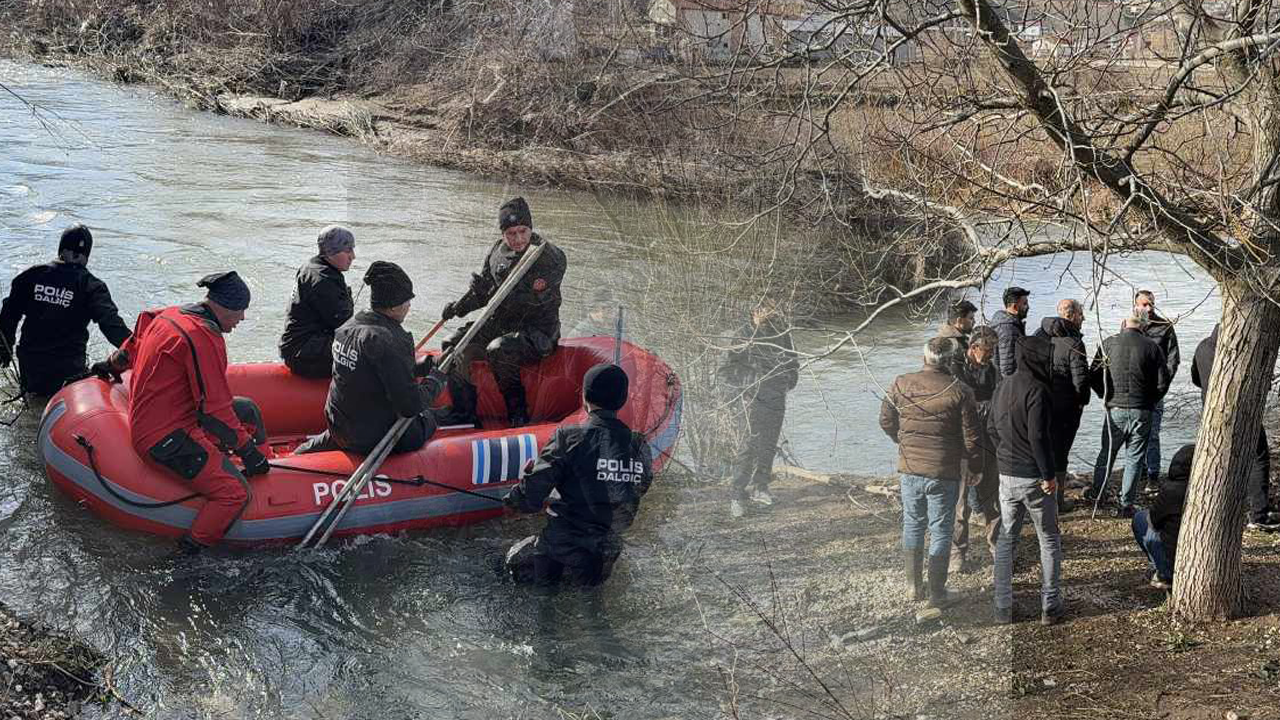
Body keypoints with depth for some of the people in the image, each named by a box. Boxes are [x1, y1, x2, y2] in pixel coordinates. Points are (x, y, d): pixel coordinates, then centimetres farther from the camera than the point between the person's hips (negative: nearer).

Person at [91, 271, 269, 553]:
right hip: (167, 440, -10)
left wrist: (112, 365, 47)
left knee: (245, 410, 19)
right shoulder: (204, 339, -20)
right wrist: (247, 448, -11)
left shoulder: (168, 314, 7)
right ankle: (188, 554, -11)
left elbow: (135, 343, 27)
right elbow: (214, 410, -20)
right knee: (235, 493, -20)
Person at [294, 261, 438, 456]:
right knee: (427, 419, 17)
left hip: (338, 426, 6)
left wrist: (415, 368, 14)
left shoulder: (349, 325, 1)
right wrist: (434, 384, -5)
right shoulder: (389, 341, -25)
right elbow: (410, 406, -23)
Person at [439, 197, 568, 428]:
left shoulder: (551, 258, -17)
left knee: (499, 351, -33)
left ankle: (518, 415, -15)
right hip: (501, 325, 7)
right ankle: (463, 413, 2)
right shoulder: (498, 251, 4)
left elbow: (530, 305, -23)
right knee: (454, 346, -6)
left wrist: (492, 292, -27)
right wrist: (459, 306, -6)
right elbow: (483, 290, 13)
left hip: (537, 333, -7)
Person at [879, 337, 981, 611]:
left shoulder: (901, 385, -4)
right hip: (944, 473, -3)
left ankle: (913, 586, 25)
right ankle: (937, 594, 13)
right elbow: (971, 439, -10)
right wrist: (973, 460, 11)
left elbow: (886, 422, 8)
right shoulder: (959, 392, -14)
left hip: (909, 469, 3)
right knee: (941, 531, 8)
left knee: (913, 525, 18)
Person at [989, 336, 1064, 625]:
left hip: (1006, 475, 6)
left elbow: (991, 428, 11)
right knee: (1050, 540, 9)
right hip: (1034, 478, -6)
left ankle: (1003, 608, 13)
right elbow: (1039, 438, -22)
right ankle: (1050, 607, 12)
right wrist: (1049, 475, -15)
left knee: (1005, 541, 12)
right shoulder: (1037, 391, -18)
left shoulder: (1003, 387, 5)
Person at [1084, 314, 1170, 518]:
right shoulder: (1152, 347, -2)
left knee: (1107, 452, 18)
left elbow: (1093, 377, 1)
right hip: (1142, 412, -1)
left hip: (1115, 409, 1)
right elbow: (1163, 382, -2)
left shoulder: (1109, 343, 0)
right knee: (1134, 458, 8)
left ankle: (1096, 492, 29)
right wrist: (1148, 400, 14)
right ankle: (1125, 504, 9)